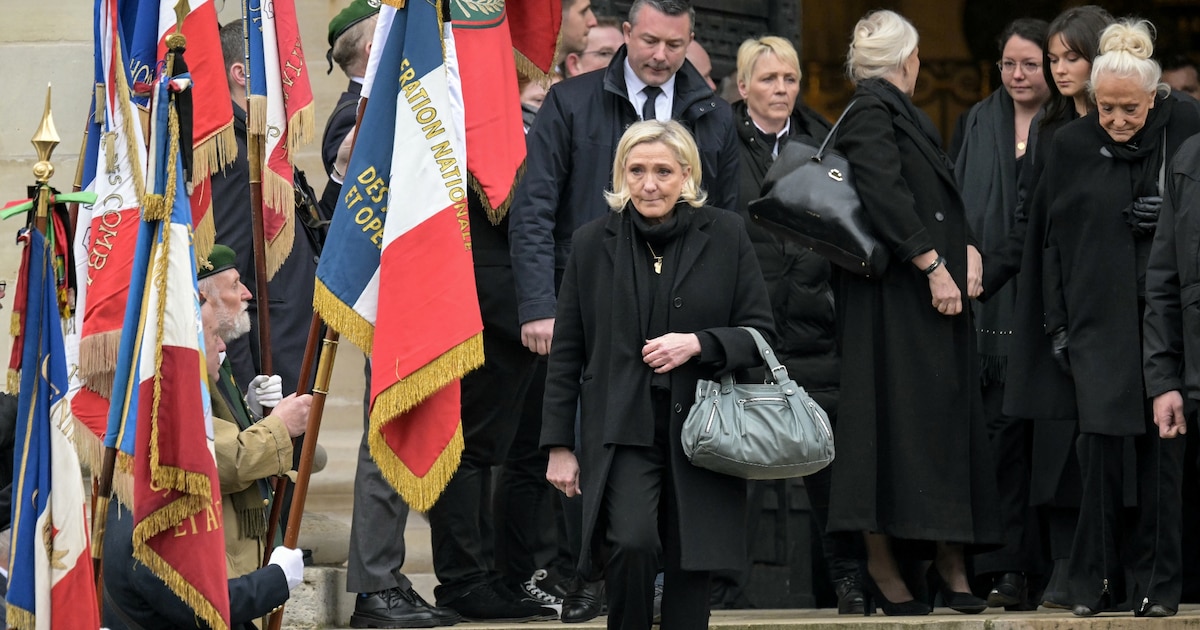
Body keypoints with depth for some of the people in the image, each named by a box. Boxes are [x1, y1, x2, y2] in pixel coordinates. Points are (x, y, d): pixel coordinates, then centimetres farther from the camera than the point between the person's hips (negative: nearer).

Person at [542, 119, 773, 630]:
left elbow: (761, 334, 5)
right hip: (622, 430, -1)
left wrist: (698, 344, -14)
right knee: (631, 545, -23)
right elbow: (566, 352, 8)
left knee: (690, 570, 1)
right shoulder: (594, 242, 5)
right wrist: (559, 444, 5)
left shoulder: (725, 236, 3)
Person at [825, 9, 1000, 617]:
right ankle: (882, 565, -6)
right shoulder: (870, 113, -9)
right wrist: (934, 264, -20)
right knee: (895, 420, -8)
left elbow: (943, 197, 21)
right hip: (895, 296, -9)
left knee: (948, 422, 6)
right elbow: (884, 195, -19)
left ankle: (950, 561, 7)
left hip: (942, 293, 9)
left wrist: (967, 250, 5)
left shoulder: (904, 113, 19)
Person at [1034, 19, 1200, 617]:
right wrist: (1057, 325, 4)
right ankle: (1094, 579, 0)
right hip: (1098, 316, 0)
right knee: (1099, 439, -8)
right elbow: (1052, 238, 7)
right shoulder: (1071, 145, 2)